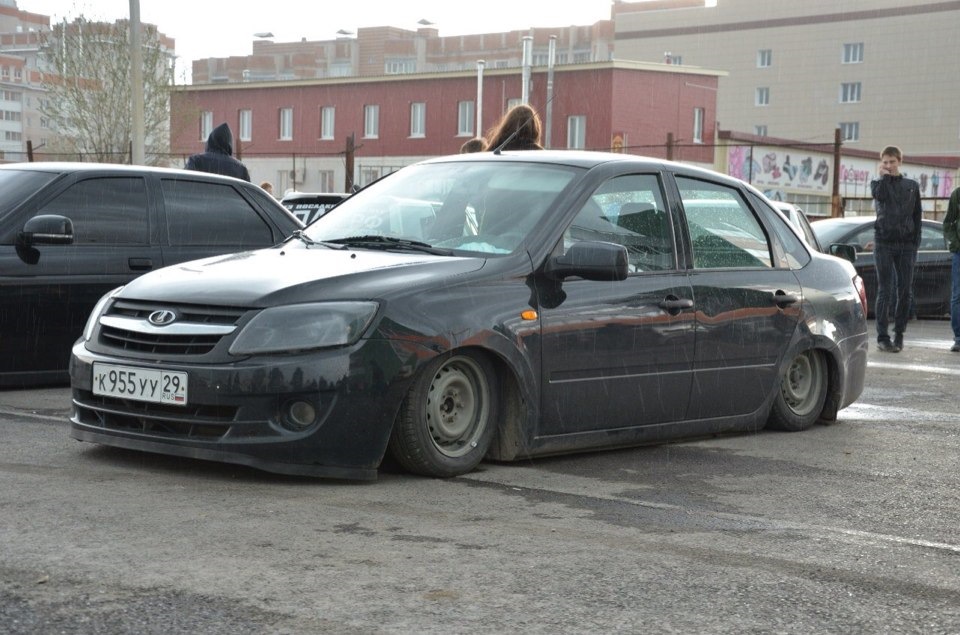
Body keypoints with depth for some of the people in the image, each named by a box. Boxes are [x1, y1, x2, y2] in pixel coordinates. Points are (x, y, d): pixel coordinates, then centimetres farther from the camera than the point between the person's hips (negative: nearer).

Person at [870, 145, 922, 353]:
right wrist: (885, 176, -3)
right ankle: (882, 337, -6)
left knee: (905, 290, 1)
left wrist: (915, 243, 4)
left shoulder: (912, 185, 13)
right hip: (884, 242, -2)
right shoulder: (878, 183, 9)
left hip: (906, 244, 2)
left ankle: (899, 334, 9)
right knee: (885, 290, -6)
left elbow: (917, 215, 12)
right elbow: (879, 195, -17)